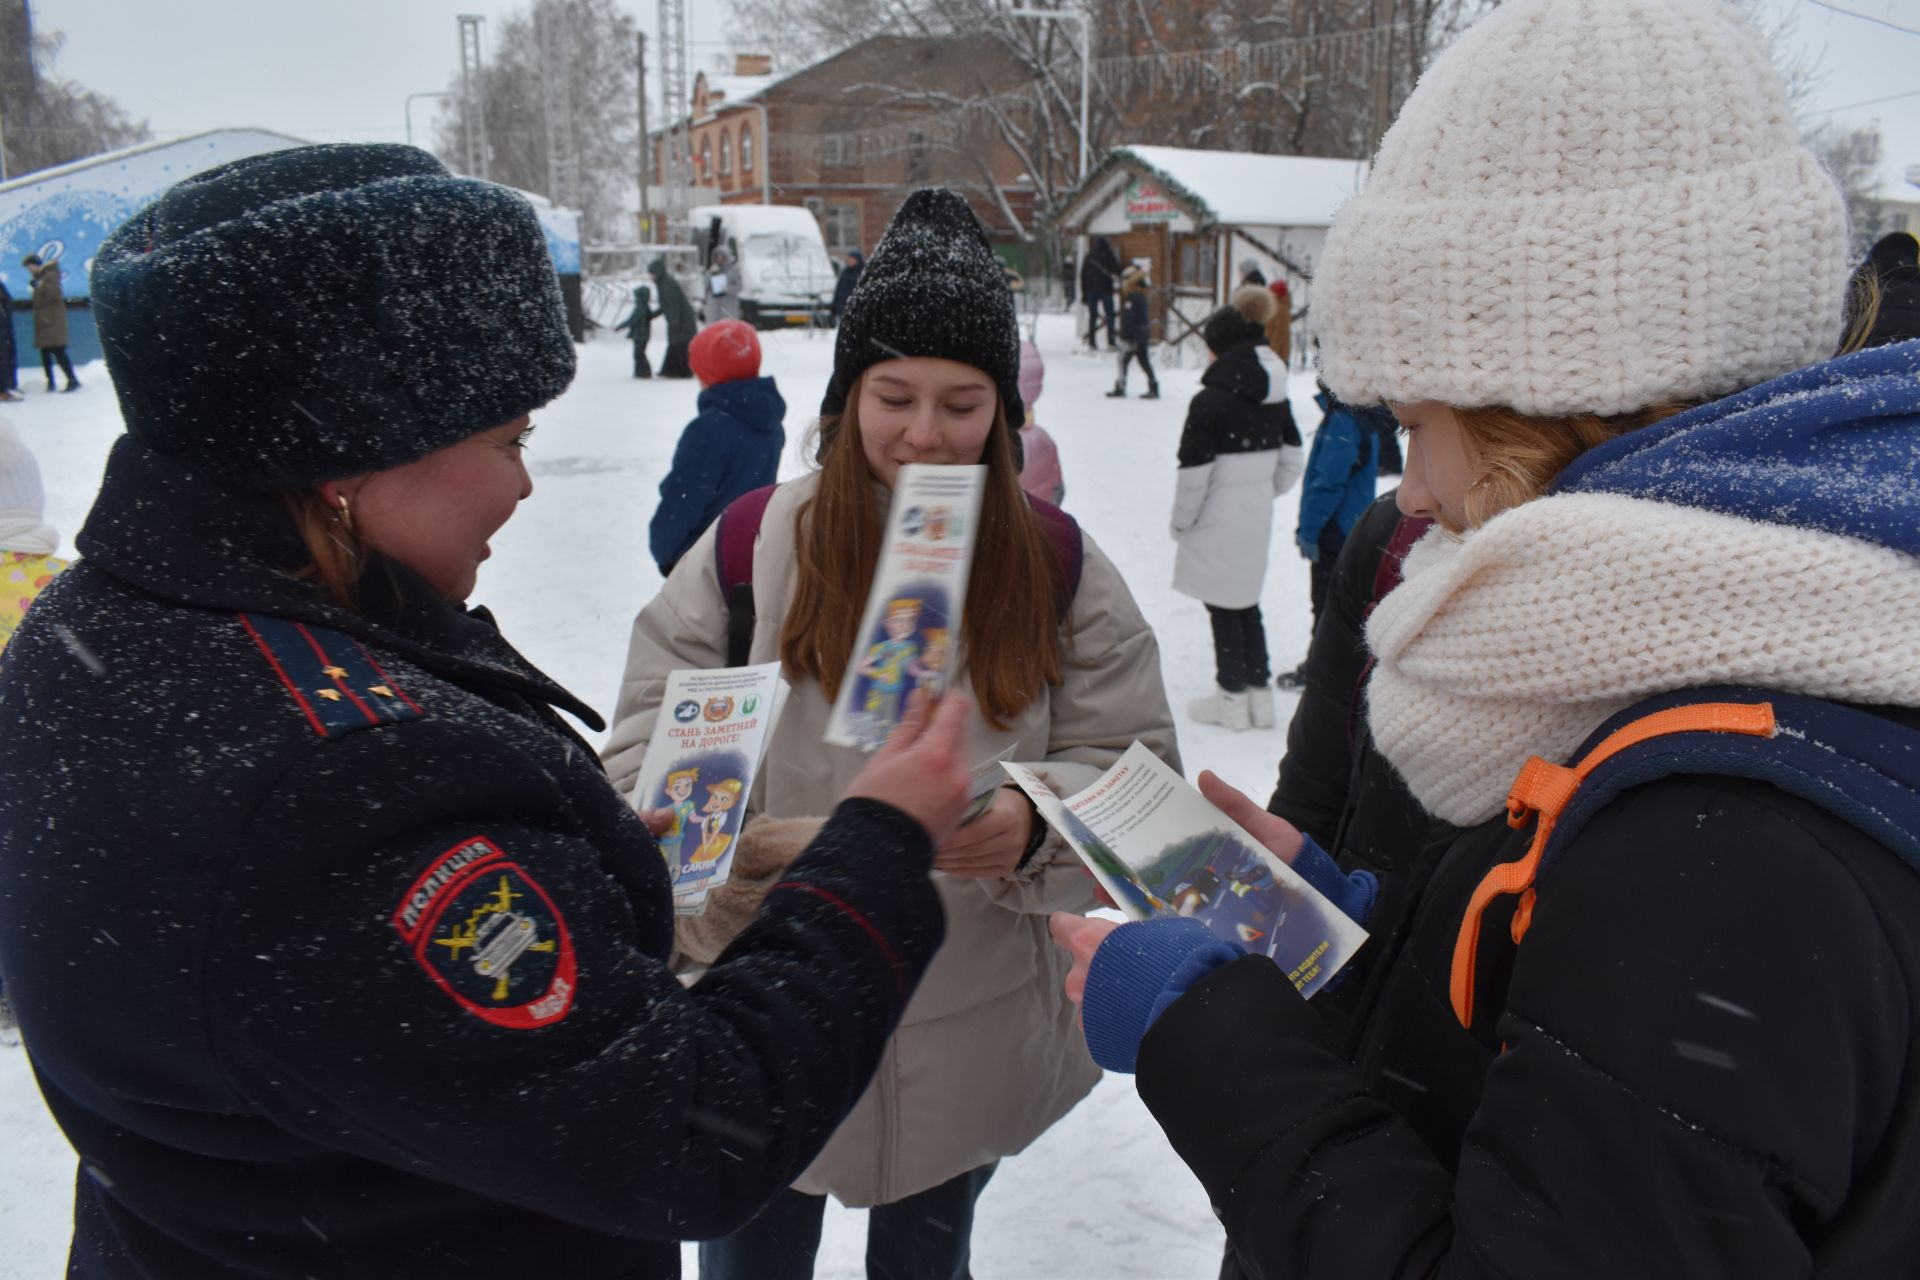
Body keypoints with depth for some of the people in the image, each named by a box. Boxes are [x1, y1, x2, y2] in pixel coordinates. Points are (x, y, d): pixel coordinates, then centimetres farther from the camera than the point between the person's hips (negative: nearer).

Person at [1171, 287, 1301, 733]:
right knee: (1247, 602, 19)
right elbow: (1291, 458, 12)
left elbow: (1194, 472, -18)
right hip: (1258, 516, 7)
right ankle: (1259, 692, 24)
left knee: (1224, 608, 5)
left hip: (1219, 520, -7)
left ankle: (1232, 699, 14)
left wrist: (1181, 520, -4)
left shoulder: (1210, 401, -18)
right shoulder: (1277, 398, 4)